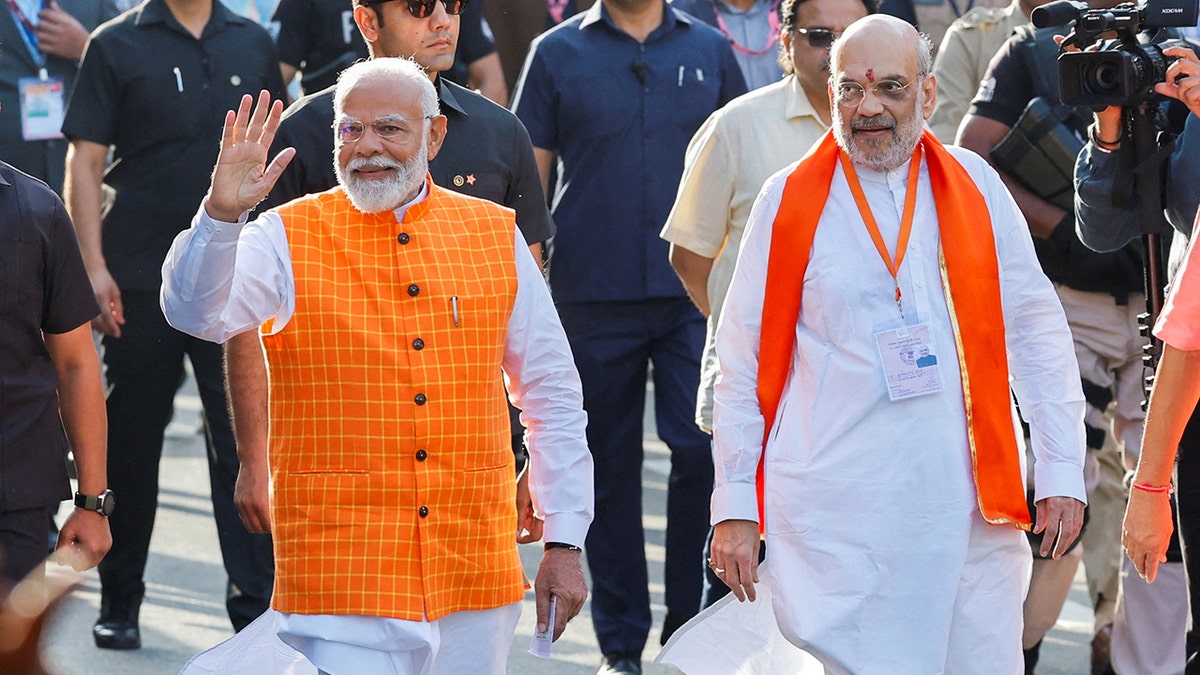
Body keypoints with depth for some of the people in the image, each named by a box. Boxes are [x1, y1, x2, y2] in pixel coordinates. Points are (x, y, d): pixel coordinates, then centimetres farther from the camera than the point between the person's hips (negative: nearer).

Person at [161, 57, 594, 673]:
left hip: (477, 576, 3)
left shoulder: (495, 236, 9)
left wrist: (565, 543, 8)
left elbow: (552, 395, 12)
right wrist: (221, 212, -31)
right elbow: (197, 314, -15)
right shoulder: (288, 240, 2)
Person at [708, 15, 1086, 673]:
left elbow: (1035, 332, 12)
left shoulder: (973, 186, 8)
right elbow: (742, 364, 6)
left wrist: (1061, 470, 6)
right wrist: (735, 505, 2)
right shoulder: (789, 202, 3)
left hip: (968, 508, 2)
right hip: (834, 515, -2)